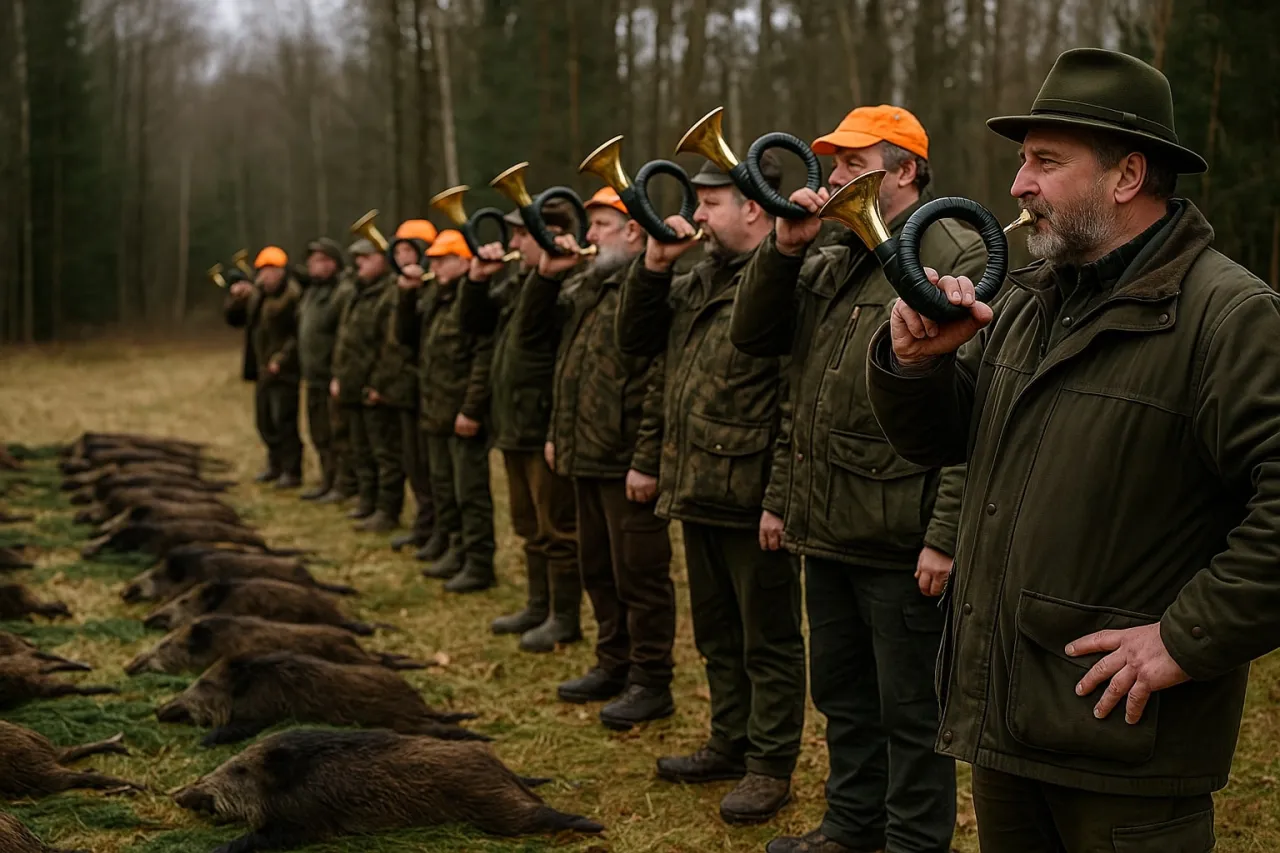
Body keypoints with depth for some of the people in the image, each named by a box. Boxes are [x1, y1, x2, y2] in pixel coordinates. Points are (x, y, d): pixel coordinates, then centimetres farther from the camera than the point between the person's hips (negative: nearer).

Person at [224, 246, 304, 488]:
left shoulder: (293, 295, -16)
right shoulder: (256, 294, 12)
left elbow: (300, 334, -21)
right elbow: (234, 318, 17)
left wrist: (282, 359, -23)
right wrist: (235, 298, -1)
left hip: (284, 371, -9)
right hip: (263, 369, 9)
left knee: (284, 422, -9)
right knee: (265, 420, 16)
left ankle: (291, 471, 0)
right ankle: (275, 464, 30)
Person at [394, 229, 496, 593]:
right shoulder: (433, 297, 13)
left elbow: (485, 358, -21)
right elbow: (406, 336, 16)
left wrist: (471, 410, -23)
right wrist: (406, 294, 3)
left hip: (463, 416, -9)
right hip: (436, 413, 9)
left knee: (470, 492, -3)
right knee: (443, 488, 18)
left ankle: (478, 565, 3)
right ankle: (456, 552, 30)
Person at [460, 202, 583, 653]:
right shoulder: (518, 278, 12)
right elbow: (474, 323, 16)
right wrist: (477, 279, 3)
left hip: (548, 427, -10)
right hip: (515, 425, 10)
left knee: (557, 528, 1)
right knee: (530, 526, 19)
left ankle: (564, 618, 10)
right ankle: (538, 606, 31)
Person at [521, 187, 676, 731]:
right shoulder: (584, 286, 15)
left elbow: (661, 384, -20)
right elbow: (533, 336, 17)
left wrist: (647, 461, -23)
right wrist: (546, 277, 2)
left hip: (628, 463, -9)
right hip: (586, 457, 10)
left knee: (639, 575, -1)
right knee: (597, 569, 18)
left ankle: (650, 683, 10)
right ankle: (614, 665, 32)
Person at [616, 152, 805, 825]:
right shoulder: (700, 279, 13)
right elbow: (635, 340, 14)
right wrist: (654, 264, 0)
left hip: (753, 498, -9)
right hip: (698, 491, 9)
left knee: (768, 638, 5)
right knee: (717, 632, 20)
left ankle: (770, 766, 15)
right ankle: (730, 744, 34)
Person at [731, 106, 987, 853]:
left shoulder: (956, 261, -13)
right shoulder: (829, 263, 14)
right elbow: (753, 337, 10)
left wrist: (946, 535, -22)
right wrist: (783, 248, -4)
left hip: (900, 540, -8)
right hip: (827, 531, 8)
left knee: (910, 709, 5)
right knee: (842, 693, 21)